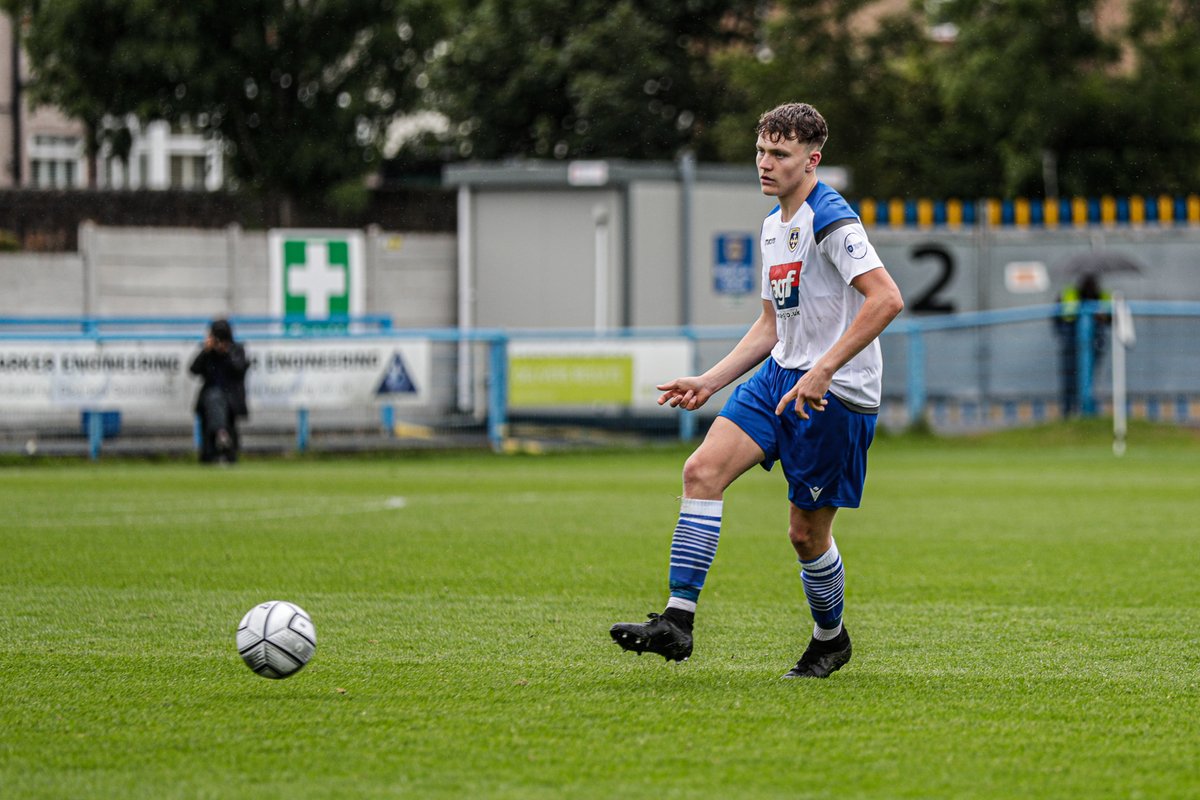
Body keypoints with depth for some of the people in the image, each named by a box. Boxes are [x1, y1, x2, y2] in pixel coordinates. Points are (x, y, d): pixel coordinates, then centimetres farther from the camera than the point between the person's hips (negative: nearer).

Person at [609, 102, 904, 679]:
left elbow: (886, 299, -26)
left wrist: (823, 371, -28)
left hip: (836, 394, -8)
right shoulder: (774, 225, 15)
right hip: (779, 377, 8)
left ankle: (830, 640, 28)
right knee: (702, 469, -12)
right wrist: (709, 382, 16)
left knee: (807, 532, 1)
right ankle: (677, 622, -15)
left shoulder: (831, 221, -15)